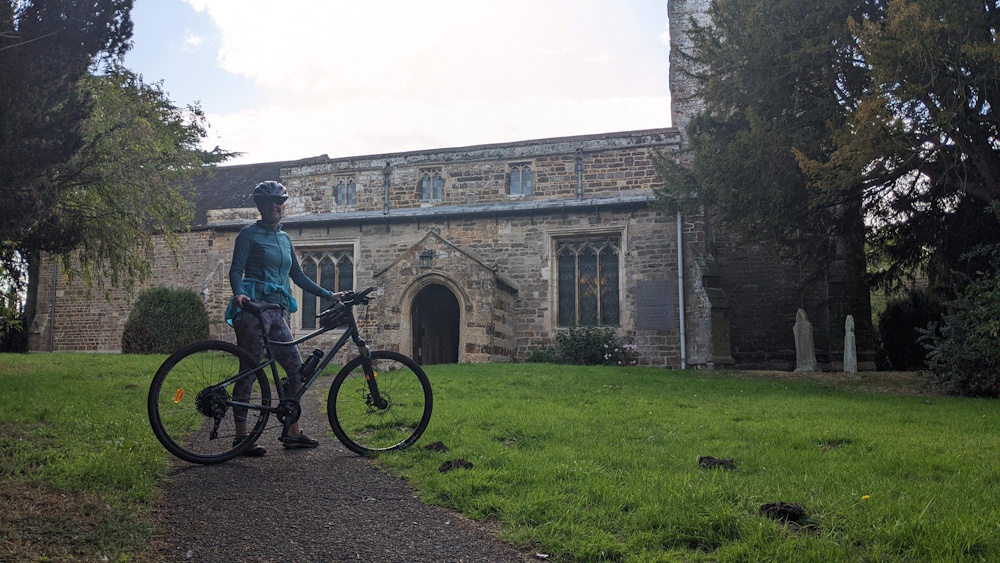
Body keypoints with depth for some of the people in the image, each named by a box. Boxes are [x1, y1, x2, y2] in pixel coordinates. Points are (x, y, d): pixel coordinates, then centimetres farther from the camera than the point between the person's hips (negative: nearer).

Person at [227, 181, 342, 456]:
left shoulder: (284, 238, 21)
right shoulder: (250, 234, 1)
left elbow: (298, 276, 24)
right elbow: (236, 270, -7)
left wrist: (328, 294, 21)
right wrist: (239, 293, -27)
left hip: (276, 312, 7)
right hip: (254, 308, -7)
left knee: (297, 369, 4)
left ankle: (293, 433, 12)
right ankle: (241, 436, 0)